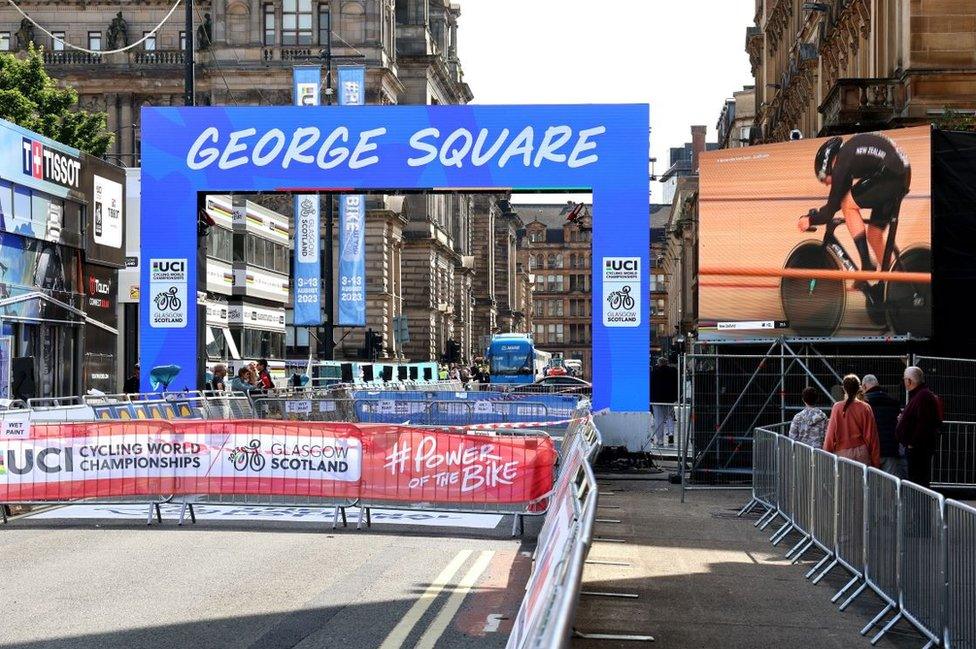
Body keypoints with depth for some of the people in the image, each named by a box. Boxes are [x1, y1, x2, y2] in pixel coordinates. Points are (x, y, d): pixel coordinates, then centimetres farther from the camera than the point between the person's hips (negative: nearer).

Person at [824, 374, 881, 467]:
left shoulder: (837, 408, -1)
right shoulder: (865, 408, 0)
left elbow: (831, 434, 1)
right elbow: (871, 436, 3)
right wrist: (876, 462, 8)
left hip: (842, 452, 0)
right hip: (861, 453, 0)